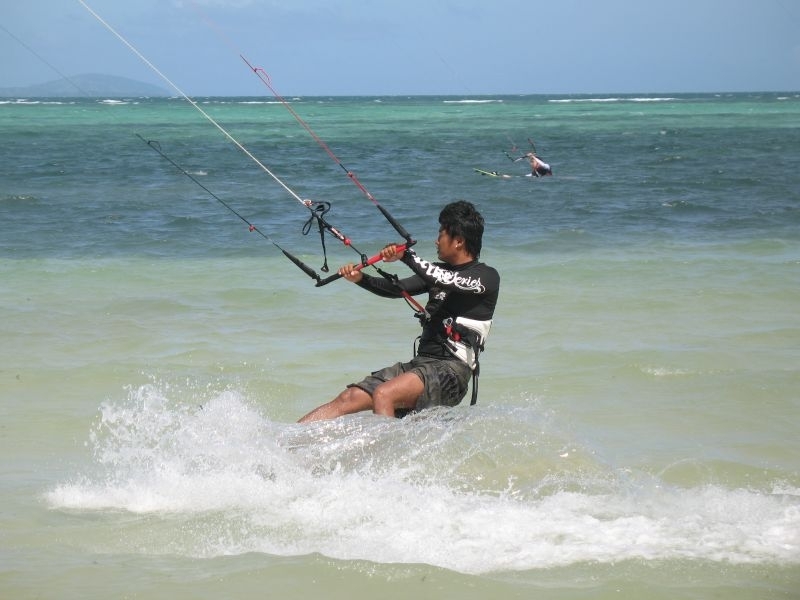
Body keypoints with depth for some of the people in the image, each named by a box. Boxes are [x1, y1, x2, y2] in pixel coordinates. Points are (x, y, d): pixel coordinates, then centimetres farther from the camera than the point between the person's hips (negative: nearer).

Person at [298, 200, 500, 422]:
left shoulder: (487, 277, -4)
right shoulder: (440, 271, 21)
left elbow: (447, 281, -21)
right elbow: (397, 289, 16)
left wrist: (406, 256, -19)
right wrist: (360, 278, 0)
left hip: (451, 370, -7)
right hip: (420, 362, 8)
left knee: (383, 395, -31)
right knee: (348, 398, -7)